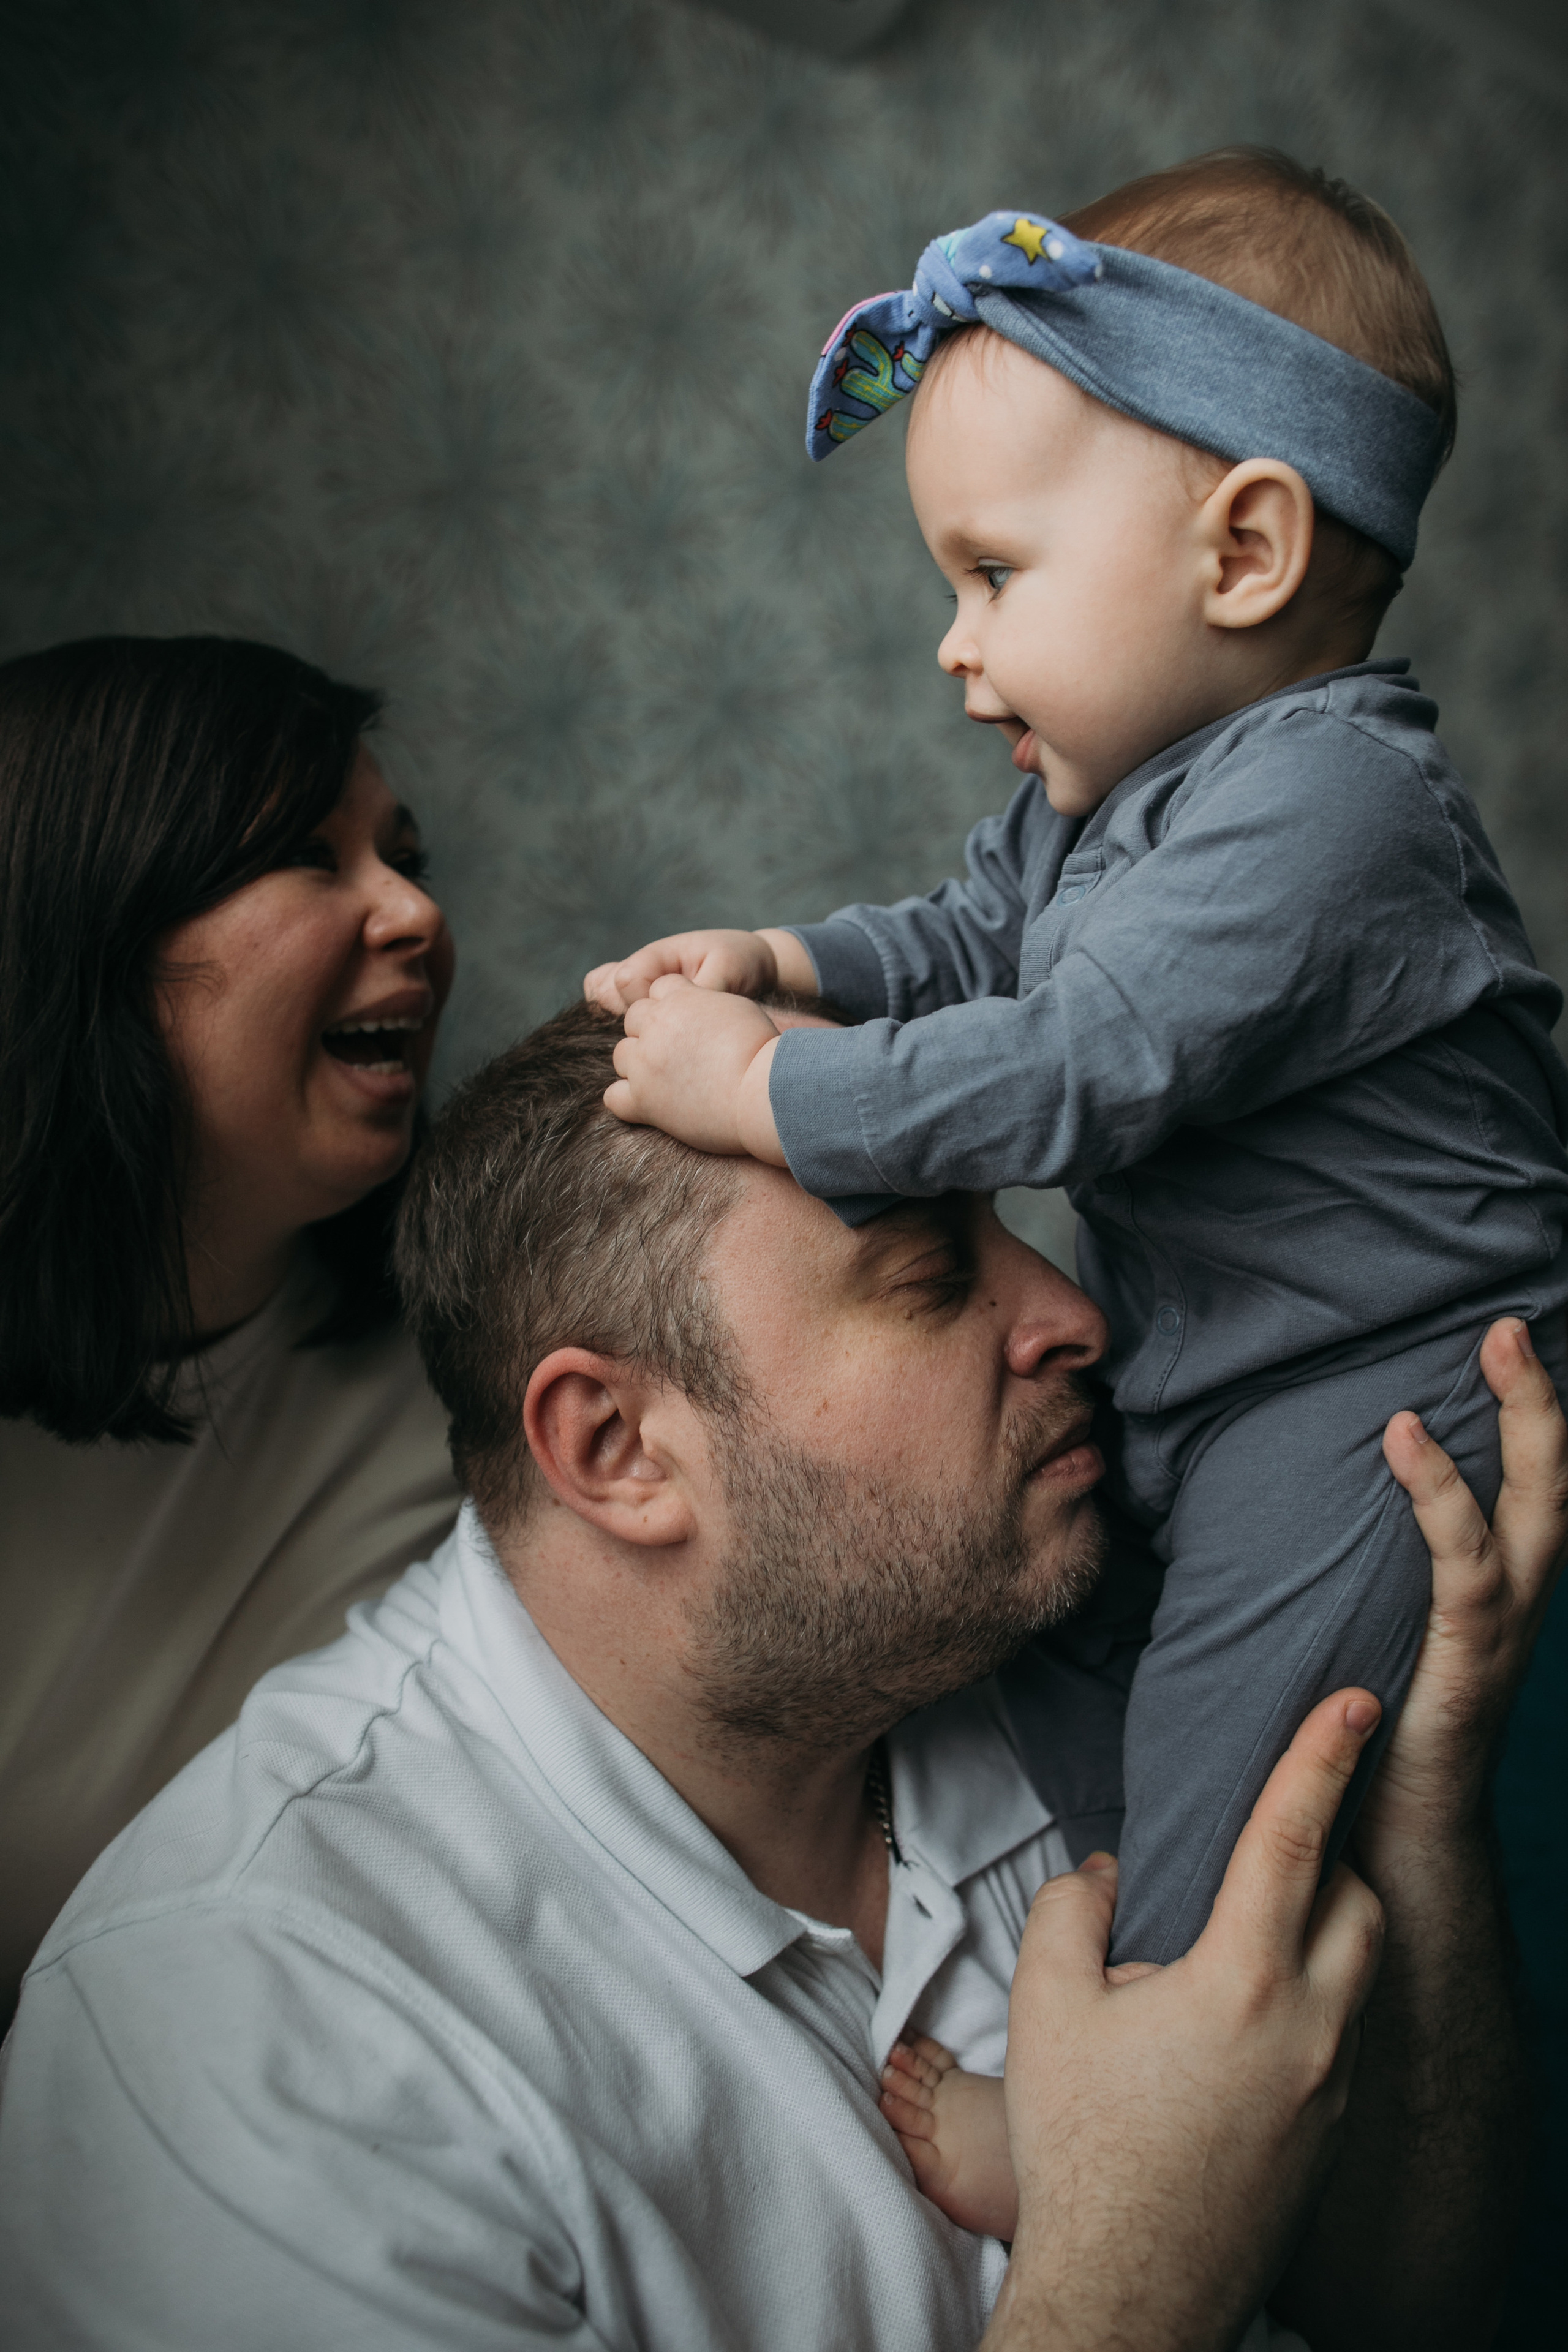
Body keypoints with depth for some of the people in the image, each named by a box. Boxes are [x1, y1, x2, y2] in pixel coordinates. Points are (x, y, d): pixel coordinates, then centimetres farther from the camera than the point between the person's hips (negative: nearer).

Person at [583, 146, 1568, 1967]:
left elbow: (1069, 1073, -28)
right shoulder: (1102, 787, 9)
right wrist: (777, 964, 6)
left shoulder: (1325, 799, -23)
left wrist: (760, 1093, -18)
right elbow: (976, 940, 23)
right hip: (1185, 1385, 10)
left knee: (1194, 1918, -6)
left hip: (1369, 1418, -10)